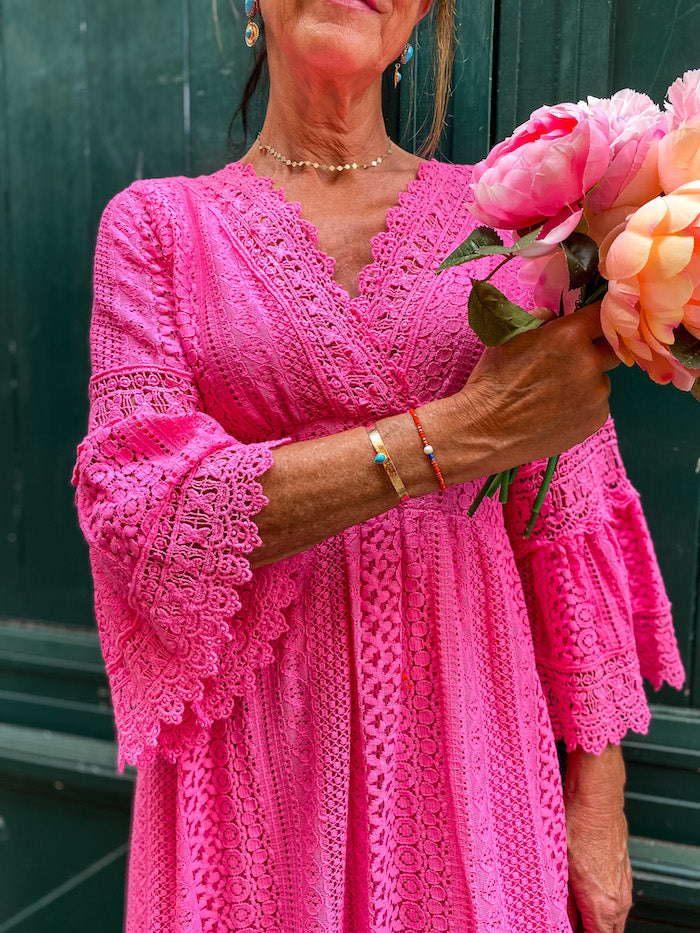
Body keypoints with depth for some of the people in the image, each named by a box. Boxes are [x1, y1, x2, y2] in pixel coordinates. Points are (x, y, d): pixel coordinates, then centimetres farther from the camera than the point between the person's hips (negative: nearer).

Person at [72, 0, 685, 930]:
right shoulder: (157, 222, 0)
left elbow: (569, 532, 1)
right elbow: (140, 517, -13)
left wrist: (598, 800, -1)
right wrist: (459, 434, -21)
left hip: (466, 717, 1)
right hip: (257, 743, 0)